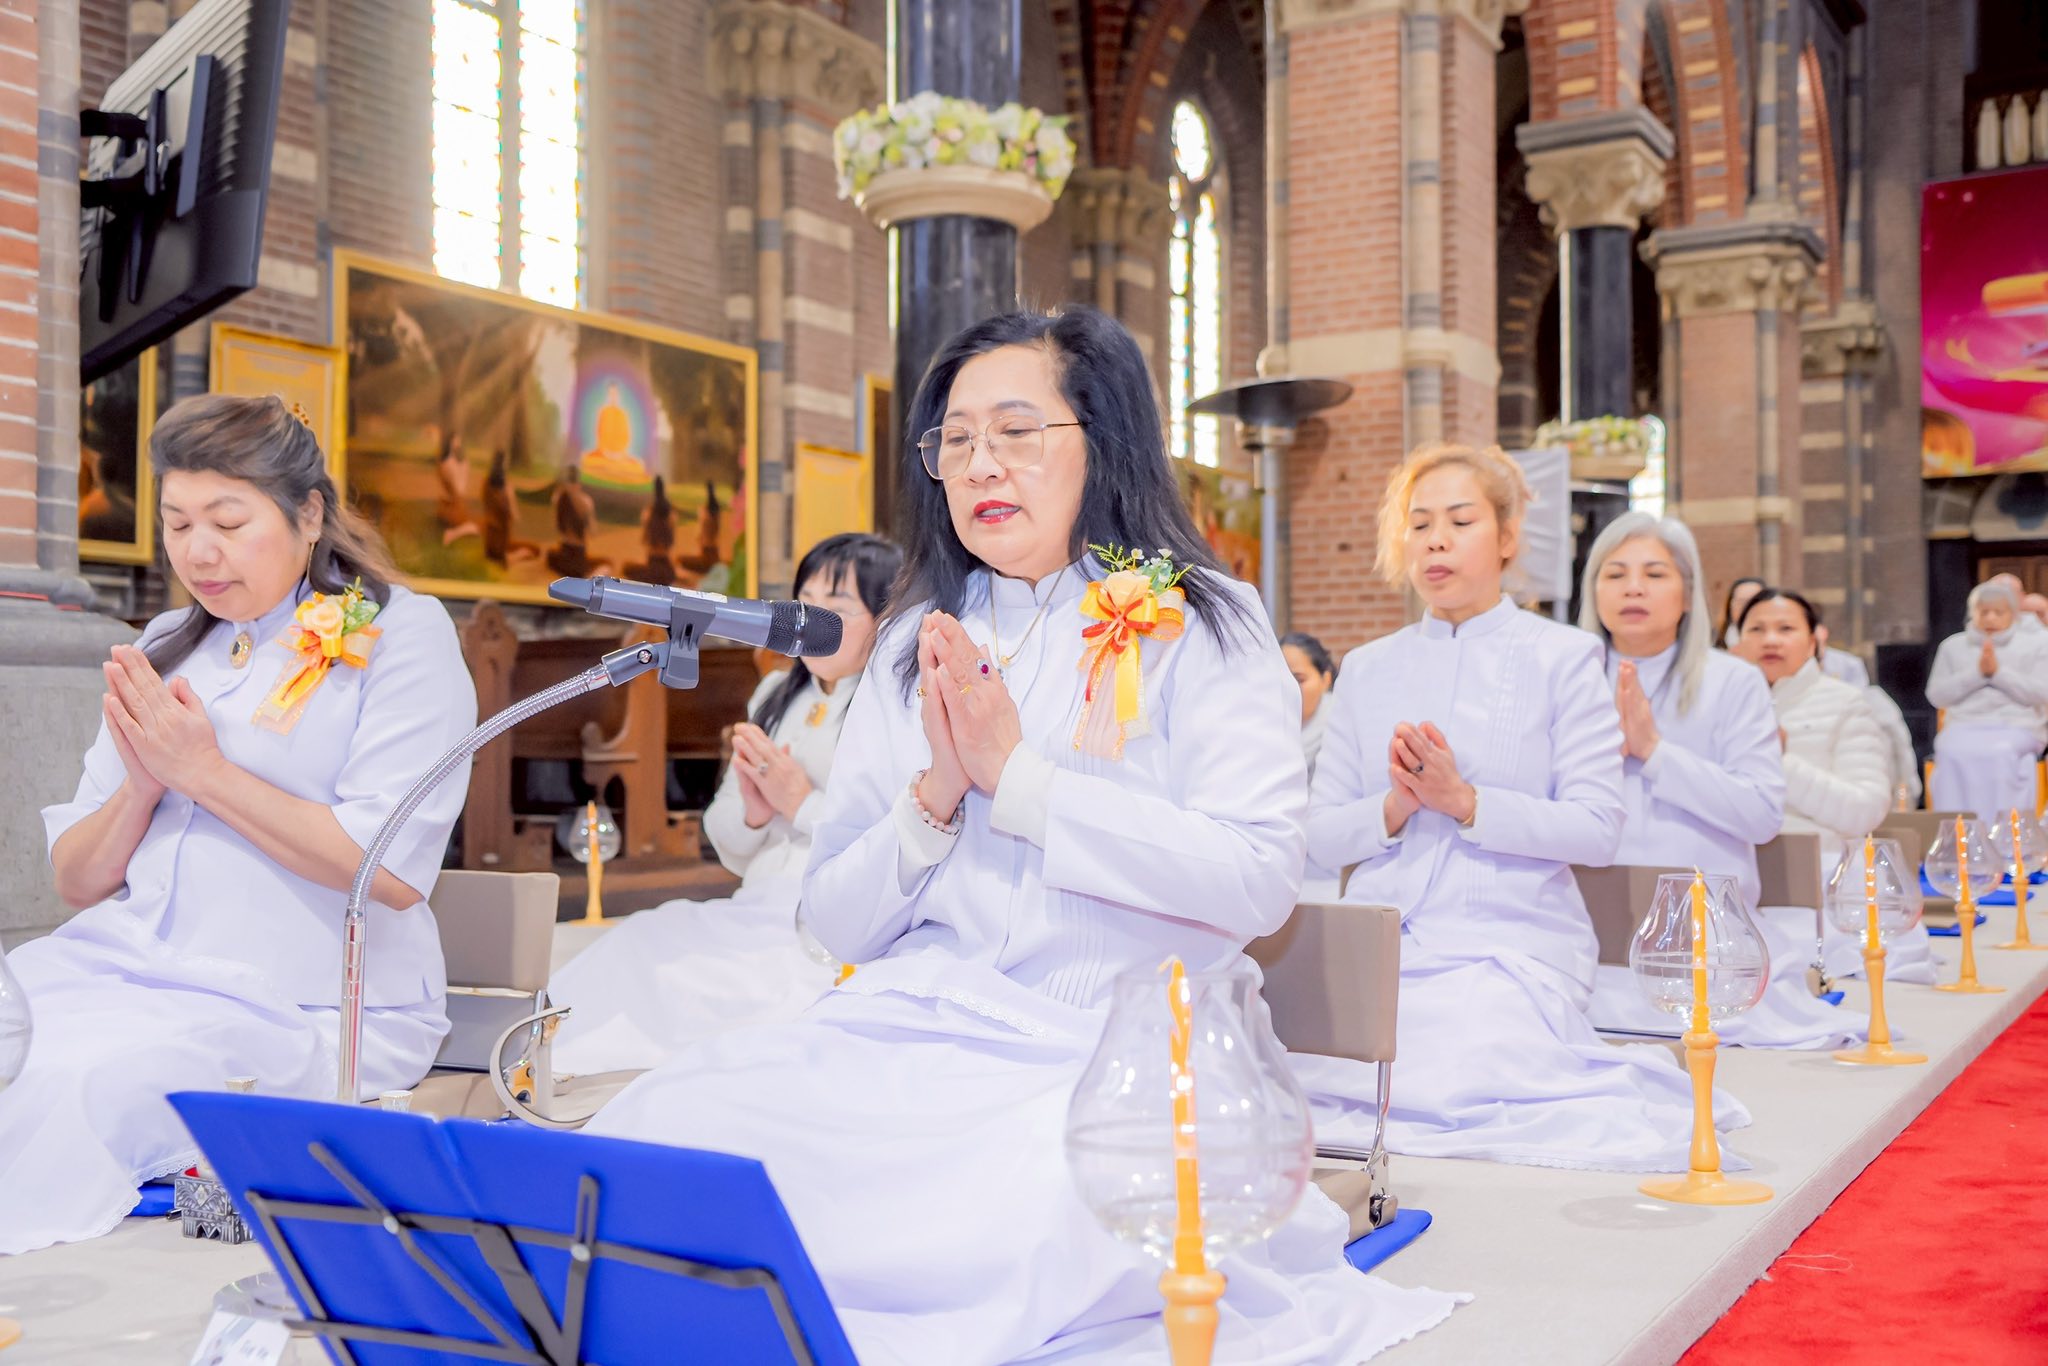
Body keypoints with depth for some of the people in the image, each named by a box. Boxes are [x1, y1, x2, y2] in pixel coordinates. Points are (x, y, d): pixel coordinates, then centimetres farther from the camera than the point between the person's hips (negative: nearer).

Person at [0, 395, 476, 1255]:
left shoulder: (397, 636, -2)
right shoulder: (163, 650, 16)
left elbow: (394, 872, -14)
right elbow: (76, 882, 17)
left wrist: (203, 770, -11)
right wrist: (142, 783, -4)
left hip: (303, 1010, -6)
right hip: (121, 963, 6)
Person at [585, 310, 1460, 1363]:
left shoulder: (1198, 626, 4)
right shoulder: (916, 644, 15)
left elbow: (1259, 880, -11)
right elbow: (836, 922, 12)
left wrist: (1015, 774, -10)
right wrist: (937, 795, -7)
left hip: (1105, 1049, -4)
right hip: (905, 1033, 5)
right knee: (654, 1130, -21)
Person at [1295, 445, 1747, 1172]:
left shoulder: (1563, 658, 4)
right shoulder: (1366, 669, 13)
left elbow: (1597, 830, -6)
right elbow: (1320, 836, 9)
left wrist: (1464, 800, -15)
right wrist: (1394, 808, -11)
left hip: (1509, 950, -3)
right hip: (1378, 947, 3)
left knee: (1451, 1088, -27)